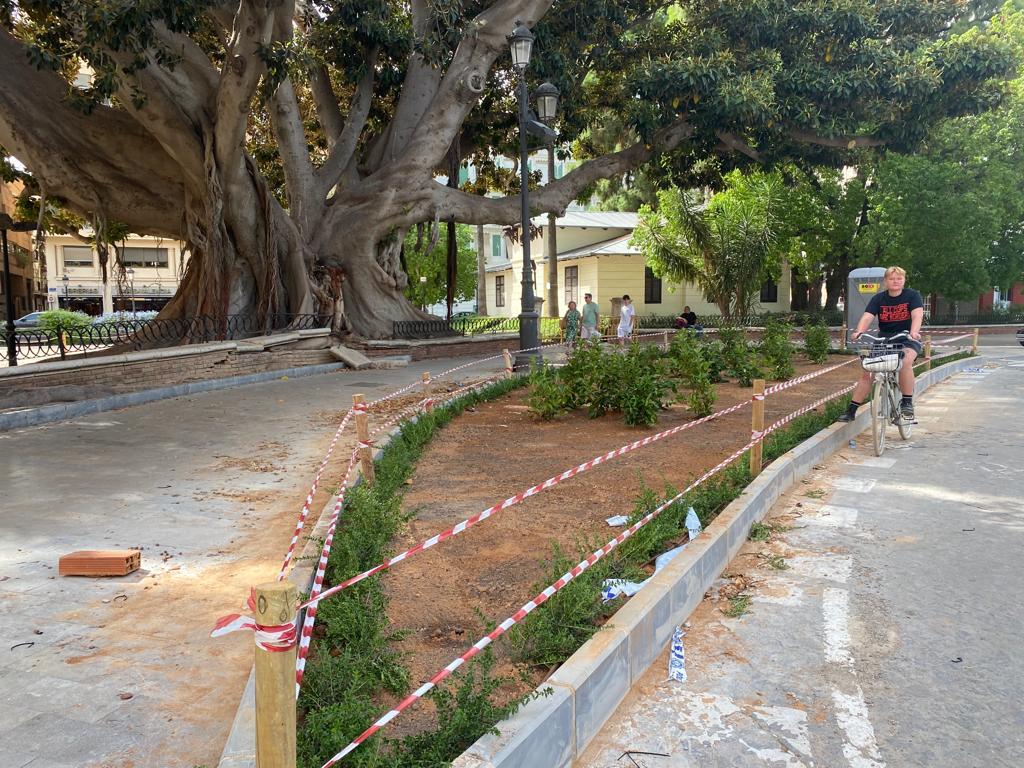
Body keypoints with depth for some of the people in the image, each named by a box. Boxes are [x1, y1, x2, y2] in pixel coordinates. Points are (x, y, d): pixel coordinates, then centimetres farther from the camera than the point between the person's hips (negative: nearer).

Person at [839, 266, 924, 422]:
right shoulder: (879, 298, -1)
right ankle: (850, 411, 0)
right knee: (867, 372, -8)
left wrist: (914, 332, -43)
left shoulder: (912, 295, -6)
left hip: (907, 340, -3)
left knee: (905, 361, -34)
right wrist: (858, 332, -36)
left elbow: (917, 315, -22)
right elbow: (867, 317, -16)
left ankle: (907, 404, -21)